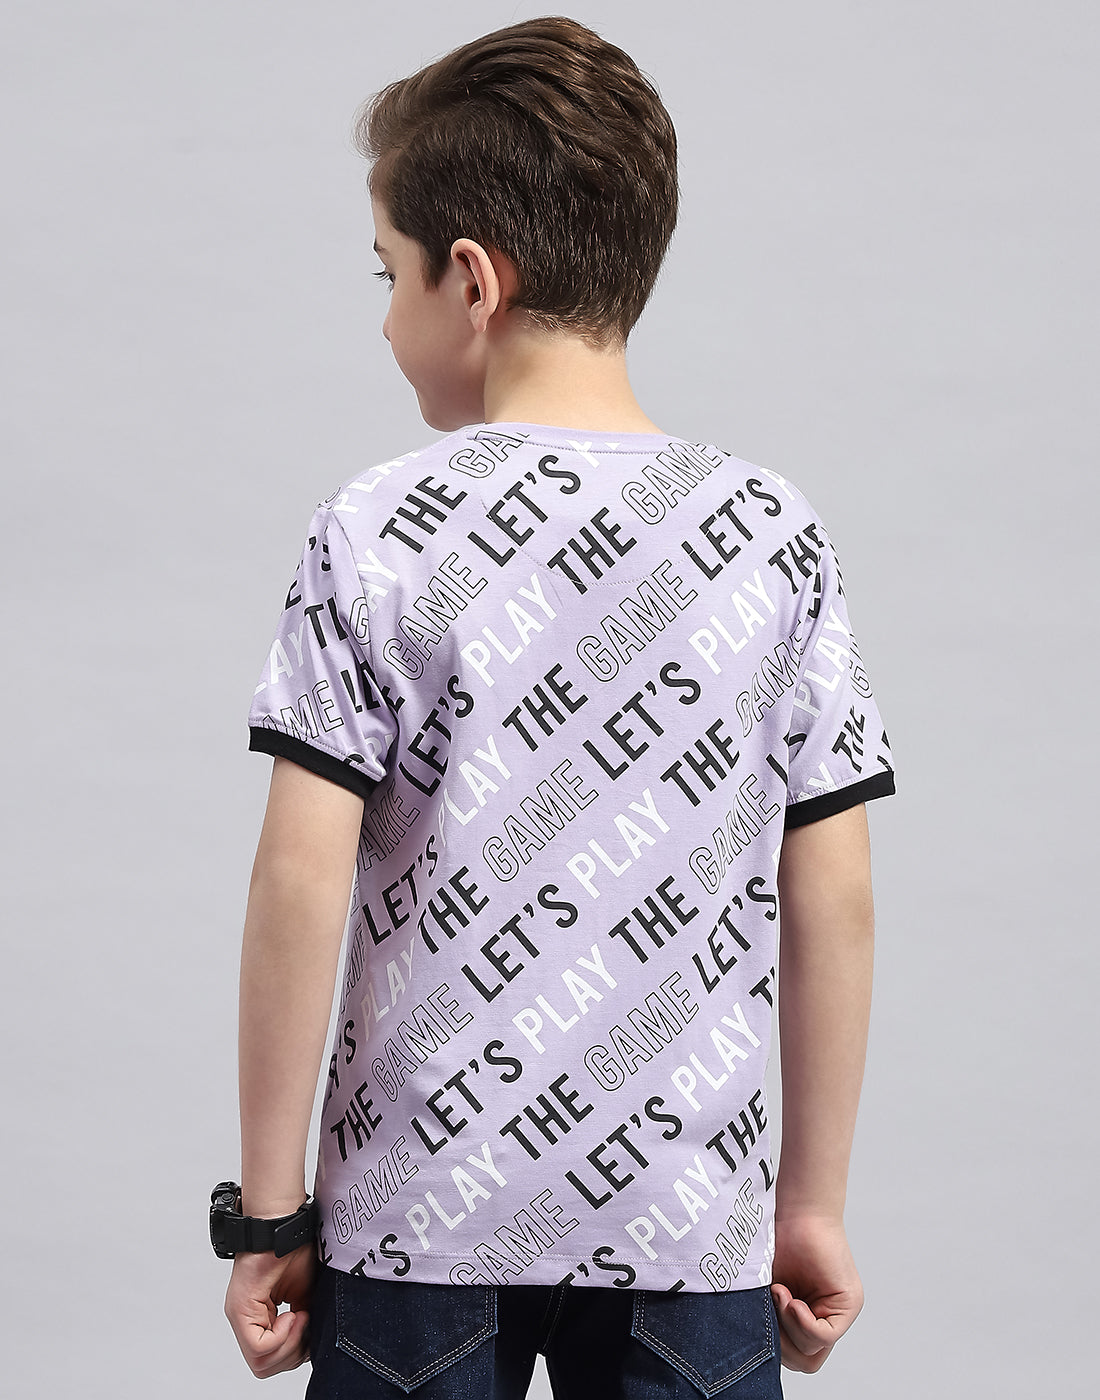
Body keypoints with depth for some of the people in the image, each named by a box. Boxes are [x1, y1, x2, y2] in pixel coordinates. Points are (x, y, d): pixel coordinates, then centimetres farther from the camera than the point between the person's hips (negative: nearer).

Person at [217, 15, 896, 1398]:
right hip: (692, 1225, 2)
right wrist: (814, 1202, 10)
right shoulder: (774, 534, -1)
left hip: (424, 1209, -1)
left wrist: (269, 1209, 0)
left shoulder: (378, 532, -7)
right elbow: (833, 900, 0)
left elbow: (302, 884, -9)